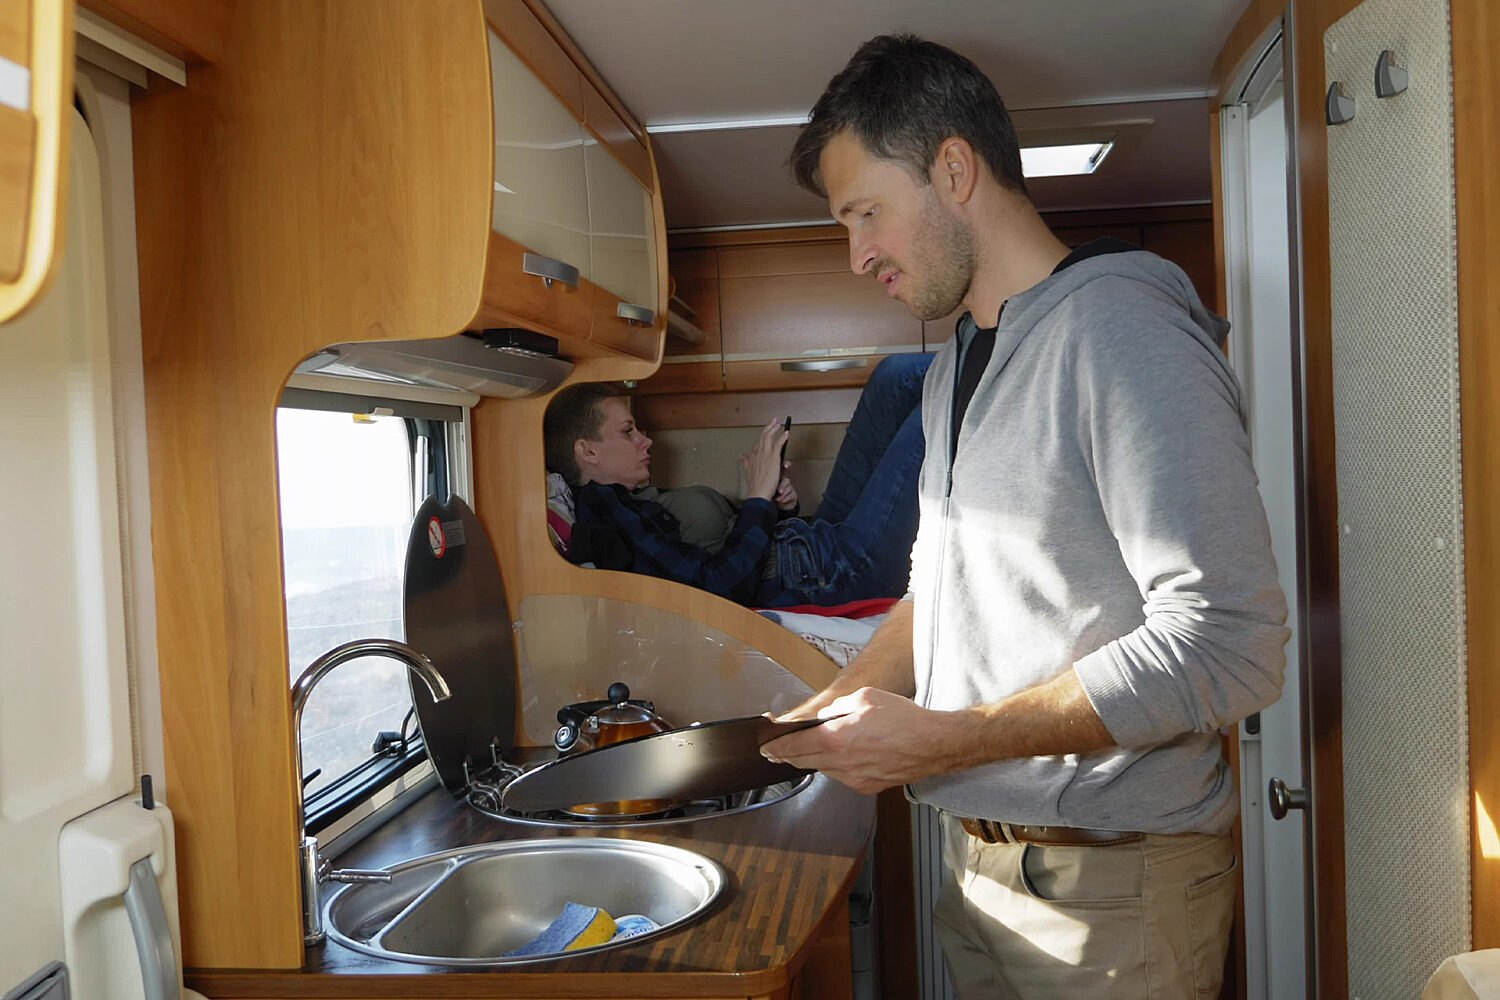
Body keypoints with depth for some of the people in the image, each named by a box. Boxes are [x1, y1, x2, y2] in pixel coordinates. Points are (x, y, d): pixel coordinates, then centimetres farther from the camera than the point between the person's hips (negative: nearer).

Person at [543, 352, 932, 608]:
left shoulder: (642, 502, 17)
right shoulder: (608, 519, -14)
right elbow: (719, 586, -25)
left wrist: (778, 507, 1)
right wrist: (759, 499, -18)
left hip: (817, 539, 10)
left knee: (897, 375, 8)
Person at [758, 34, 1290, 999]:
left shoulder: (1119, 327, -17)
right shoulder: (955, 369, 11)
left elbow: (1226, 648, -24)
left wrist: (937, 739, -21)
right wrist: (831, 709, 4)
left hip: (1108, 883, -7)